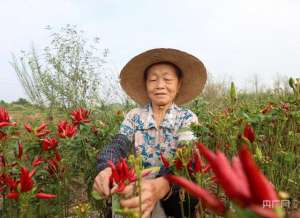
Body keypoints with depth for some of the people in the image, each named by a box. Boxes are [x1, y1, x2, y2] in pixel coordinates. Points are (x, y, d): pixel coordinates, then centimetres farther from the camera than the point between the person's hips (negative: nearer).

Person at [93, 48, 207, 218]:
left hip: (174, 192, -2)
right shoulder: (134, 116, 1)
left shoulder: (188, 118, -6)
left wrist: (160, 186, -44)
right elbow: (118, 146, -12)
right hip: (138, 187, 3)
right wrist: (107, 169, -37)